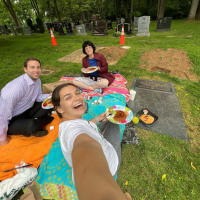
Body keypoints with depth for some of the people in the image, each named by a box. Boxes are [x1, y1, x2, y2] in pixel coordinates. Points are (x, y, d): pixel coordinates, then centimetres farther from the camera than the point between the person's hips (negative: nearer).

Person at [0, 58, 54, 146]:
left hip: (26, 111, 8)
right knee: (31, 126, -34)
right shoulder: (17, 87, -30)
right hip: (12, 120, -7)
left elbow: (38, 97, 5)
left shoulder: (37, 80, -5)